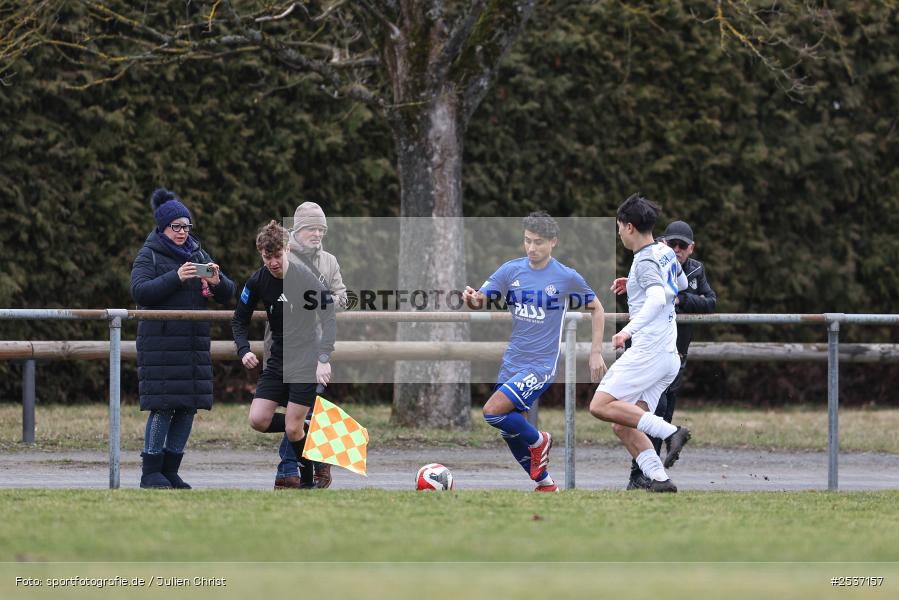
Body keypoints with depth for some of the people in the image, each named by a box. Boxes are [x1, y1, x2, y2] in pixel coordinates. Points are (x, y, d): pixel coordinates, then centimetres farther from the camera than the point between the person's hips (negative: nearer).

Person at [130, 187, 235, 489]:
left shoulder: (198, 254, 15)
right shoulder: (149, 255, 1)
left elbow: (227, 295, 14)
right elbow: (140, 291, -15)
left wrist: (217, 282, -10)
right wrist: (176, 278, -25)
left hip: (194, 343, 5)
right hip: (161, 342, -5)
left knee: (189, 406, 3)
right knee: (163, 406, -10)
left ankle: (170, 470, 11)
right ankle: (151, 472, -5)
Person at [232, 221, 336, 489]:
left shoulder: (306, 278, -17)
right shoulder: (258, 281, -2)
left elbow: (329, 319, -18)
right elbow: (239, 320, 9)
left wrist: (324, 358, -30)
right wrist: (244, 350, -9)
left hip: (306, 361, -5)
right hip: (278, 360, 5)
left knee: (292, 430, -10)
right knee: (258, 420, -8)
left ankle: (311, 478, 9)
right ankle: (305, 428, 17)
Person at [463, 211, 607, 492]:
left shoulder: (567, 277, -9)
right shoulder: (512, 270, 0)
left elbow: (596, 308, 4)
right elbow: (481, 300, -5)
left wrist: (596, 353, 0)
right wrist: (471, 298, -29)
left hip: (542, 364, -5)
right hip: (512, 361, 5)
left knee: (493, 412, -21)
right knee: (511, 432, 8)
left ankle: (539, 441, 5)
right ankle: (545, 484, 26)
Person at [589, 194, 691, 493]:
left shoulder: (645, 263, -11)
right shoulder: (665, 253, 16)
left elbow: (658, 298, -29)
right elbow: (681, 285, 36)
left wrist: (629, 330, -38)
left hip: (648, 352, -9)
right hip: (669, 356, 9)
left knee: (601, 406, -15)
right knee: (623, 427, 6)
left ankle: (670, 431, -20)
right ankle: (659, 479, -7)